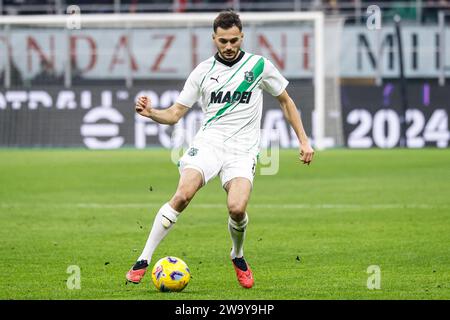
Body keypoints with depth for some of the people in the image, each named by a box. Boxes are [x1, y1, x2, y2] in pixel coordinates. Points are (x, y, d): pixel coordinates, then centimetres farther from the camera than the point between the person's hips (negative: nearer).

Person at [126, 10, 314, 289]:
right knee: (183, 195, -26)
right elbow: (175, 114, 10)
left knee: (237, 208, -24)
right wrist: (150, 113, -11)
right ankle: (143, 261, -20)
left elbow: (285, 101, 17)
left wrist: (304, 141, 13)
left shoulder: (260, 66, 5)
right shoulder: (203, 72, 7)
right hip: (208, 141, 1)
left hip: (243, 150, -1)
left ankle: (238, 257, 9)